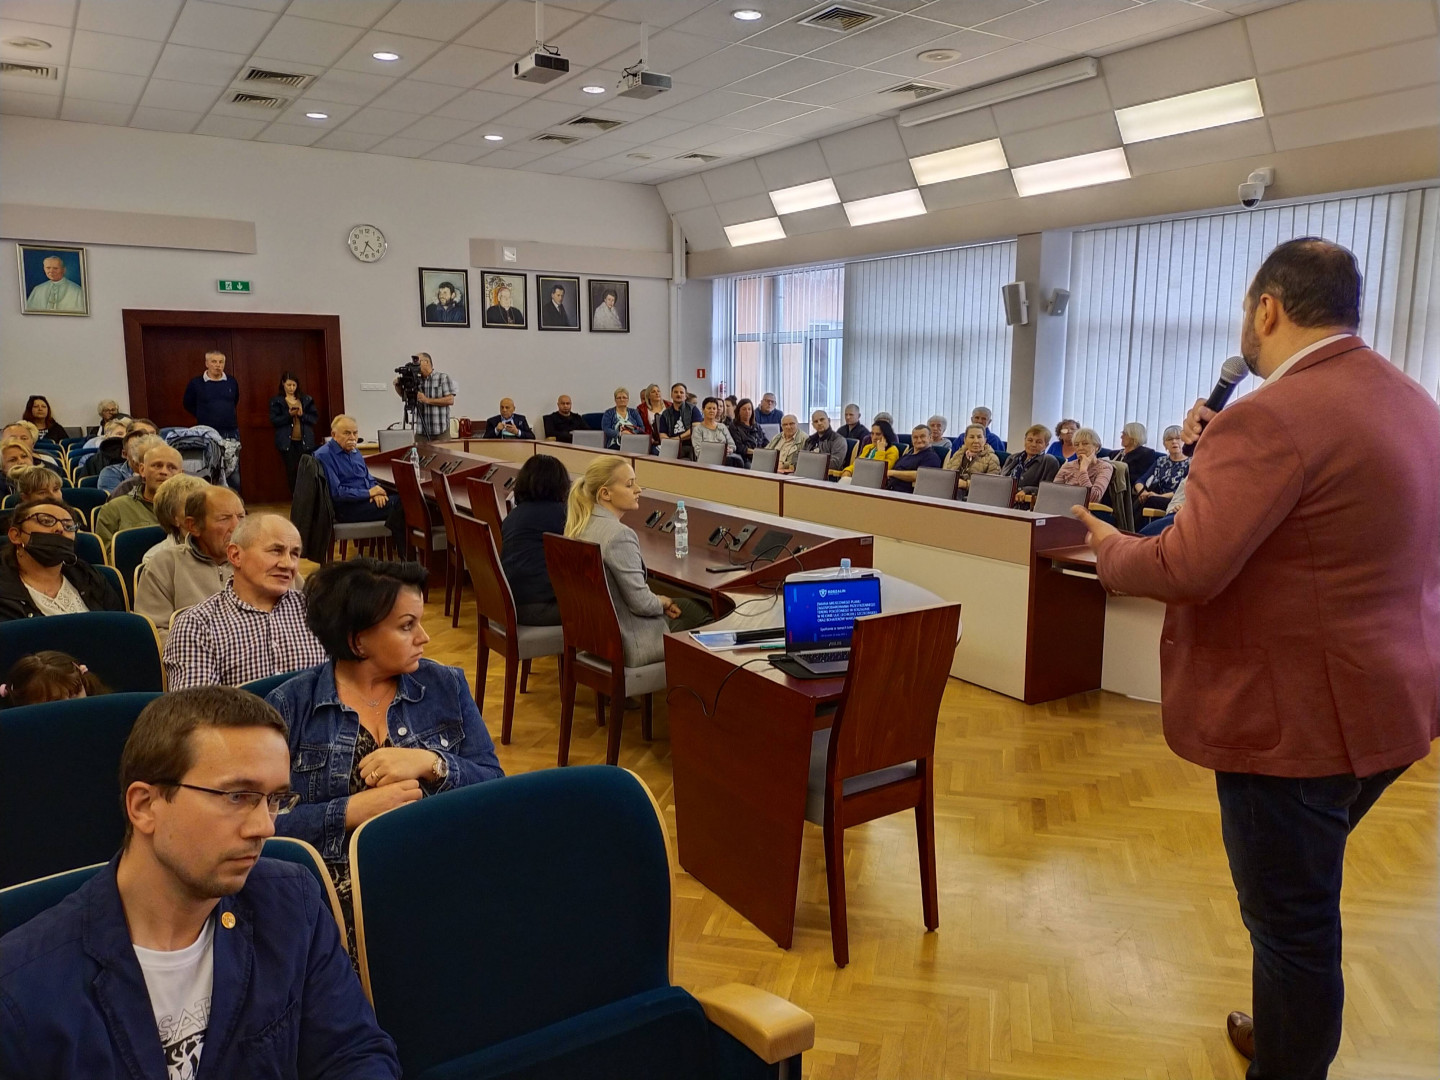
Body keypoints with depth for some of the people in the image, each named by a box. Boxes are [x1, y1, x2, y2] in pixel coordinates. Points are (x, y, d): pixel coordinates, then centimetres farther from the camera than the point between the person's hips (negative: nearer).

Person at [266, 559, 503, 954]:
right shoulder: (290, 706, 2)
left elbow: (495, 787, 4)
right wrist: (353, 810, -16)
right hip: (337, 888, -2)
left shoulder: (446, 686, 9)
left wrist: (432, 764, -12)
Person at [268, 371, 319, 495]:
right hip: (287, 442, -1)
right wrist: (289, 415, -17)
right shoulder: (276, 401, 5)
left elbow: (315, 418, 7)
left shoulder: (306, 400, 11)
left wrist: (302, 415, -10)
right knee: (291, 471, -3)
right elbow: (274, 420, -4)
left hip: (305, 441, 1)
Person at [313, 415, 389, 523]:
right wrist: (369, 493, -14)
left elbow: (369, 479, 20)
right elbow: (336, 492, -17)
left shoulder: (355, 453, 19)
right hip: (346, 508, -8)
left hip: (366, 500, 8)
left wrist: (375, 492, -4)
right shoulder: (324, 456, -9)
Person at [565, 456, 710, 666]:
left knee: (695, 607, 22)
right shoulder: (619, 535, -27)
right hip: (628, 643, -9)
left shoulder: (581, 525, 1)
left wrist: (655, 600, 6)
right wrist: (661, 602, -3)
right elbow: (641, 604, -24)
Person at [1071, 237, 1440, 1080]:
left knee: (1291, 919, 7)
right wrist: (1226, 452, 14)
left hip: (1294, 717, -10)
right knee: (1306, 903, 27)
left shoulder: (1274, 417, -22)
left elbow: (1186, 568, -28)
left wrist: (1110, 546, -8)